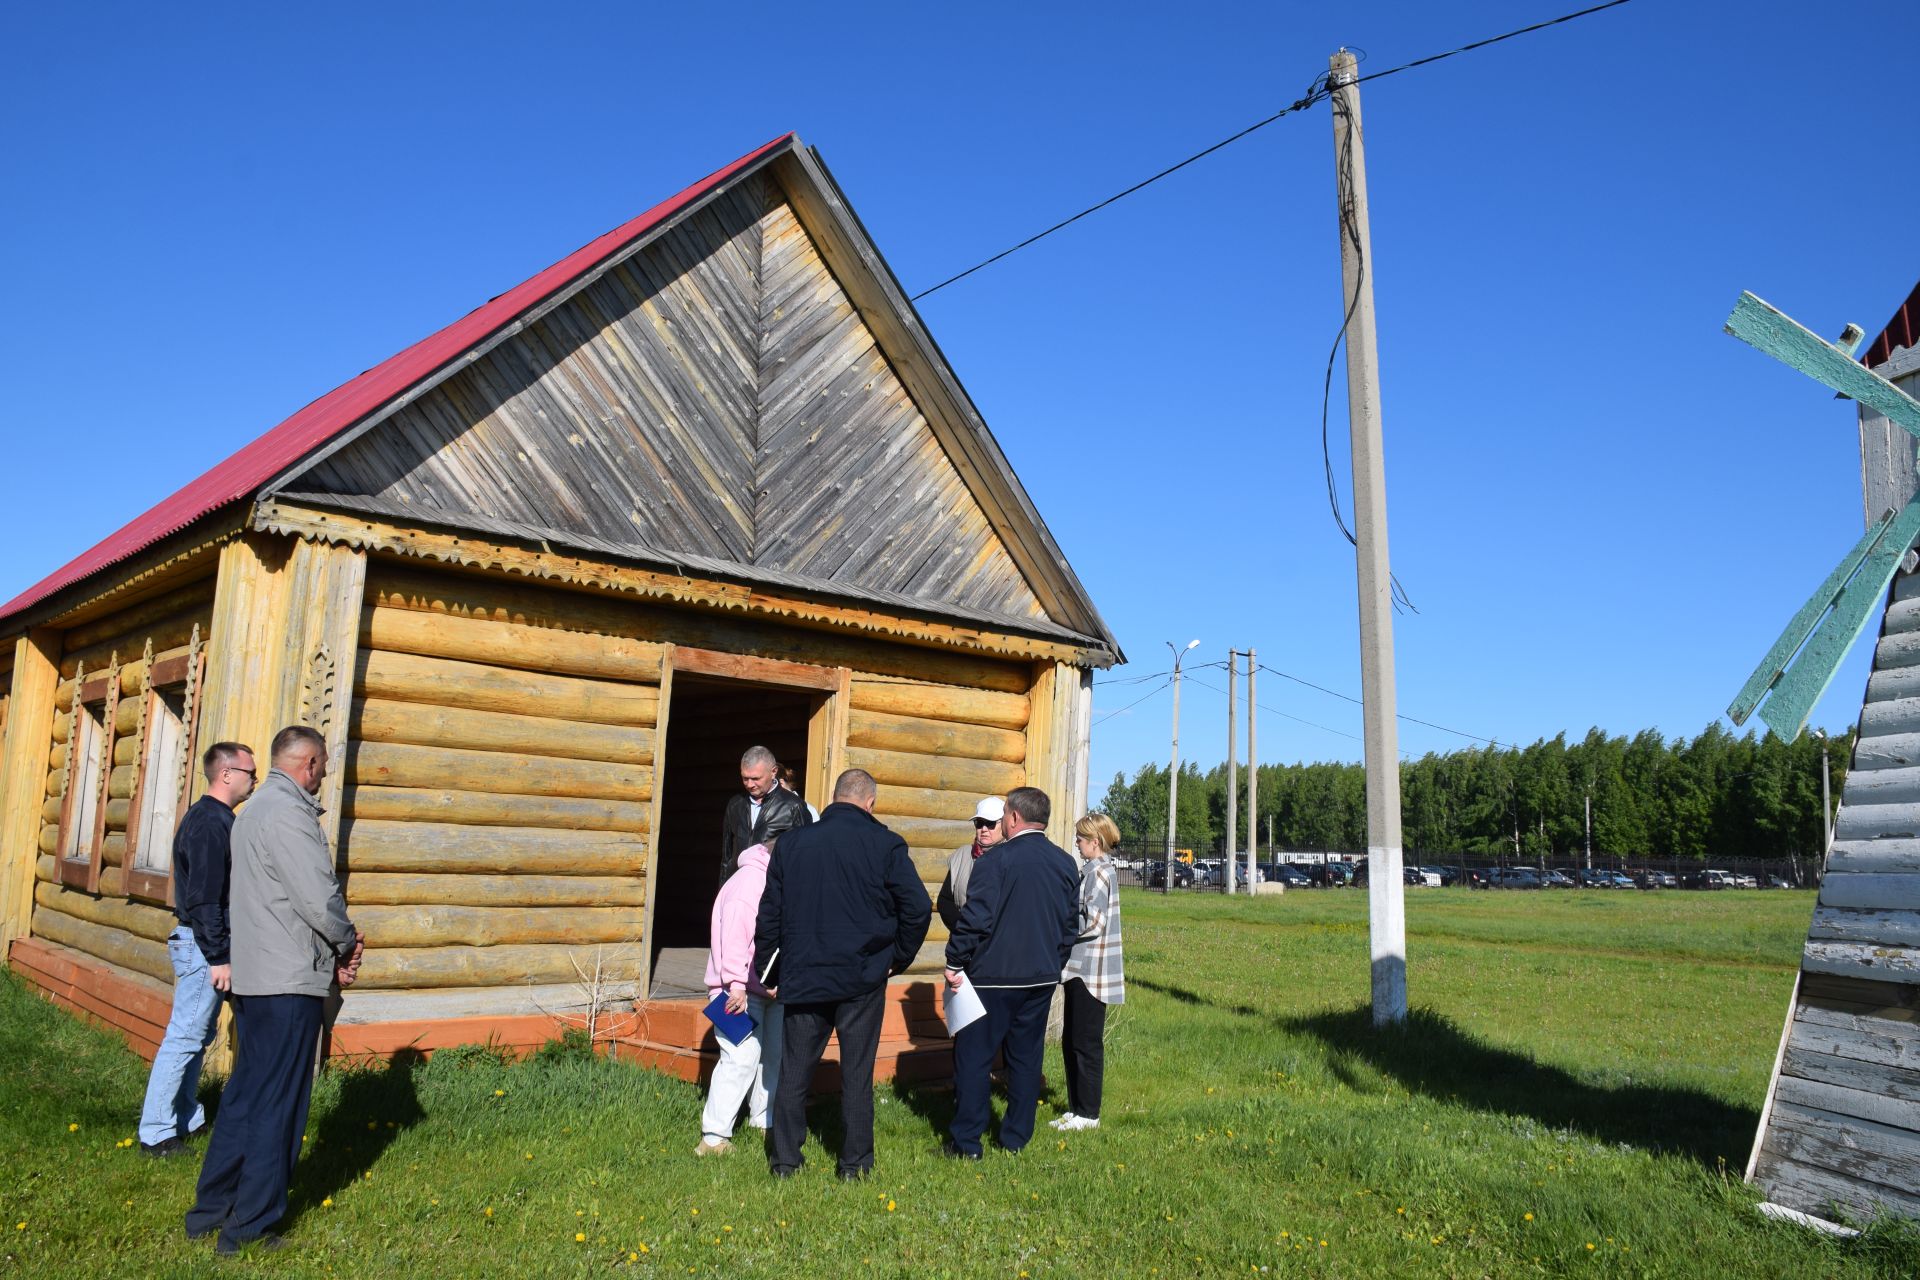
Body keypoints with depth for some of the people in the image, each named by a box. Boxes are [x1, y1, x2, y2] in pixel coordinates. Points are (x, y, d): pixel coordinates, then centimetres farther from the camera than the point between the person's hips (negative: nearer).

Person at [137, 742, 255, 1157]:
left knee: (198, 1036, 17)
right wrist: (218, 958, -20)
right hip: (202, 945, -10)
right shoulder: (209, 823, -18)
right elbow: (203, 898, -22)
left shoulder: (216, 818, 13)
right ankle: (157, 1133, 3)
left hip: (207, 943, 10)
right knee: (185, 1038, -4)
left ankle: (187, 1119, 27)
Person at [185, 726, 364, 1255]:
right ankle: (251, 1227, 9)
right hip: (290, 982, -10)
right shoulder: (289, 813, -17)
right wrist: (348, 943, -1)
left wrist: (336, 949, 9)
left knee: (245, 1092, 18)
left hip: (254, 976, 10)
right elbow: (320, 899, -21)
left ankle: (211, 1208, 27)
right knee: (277, 1104, 1)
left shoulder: (257, 807, 16)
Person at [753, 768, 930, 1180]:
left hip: (802, 977, 2)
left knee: (794, 1071, 13)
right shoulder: (885, 844, -6)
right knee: (857, 1074, 8)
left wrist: (764, 970, 15)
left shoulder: (792, 842, 2)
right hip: (863, 978, -2)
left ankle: (784, 1159, 18)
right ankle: (855, 1163, 14)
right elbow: (919, 908, -9)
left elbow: (769, 913, 6)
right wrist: (898, 958, 5)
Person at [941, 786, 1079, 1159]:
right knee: (1026, 1056, 14)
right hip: (1043, 976, 6)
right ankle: (1017, 1137, 20)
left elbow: (976, 917, -17)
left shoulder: (997, 859, -14)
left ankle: (966, 1142, 8)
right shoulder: (1065, 863, 7)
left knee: (974, 1056, 3)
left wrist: (954, 963, -7)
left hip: (994, 976, -6)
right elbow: (1071, 925, 13)